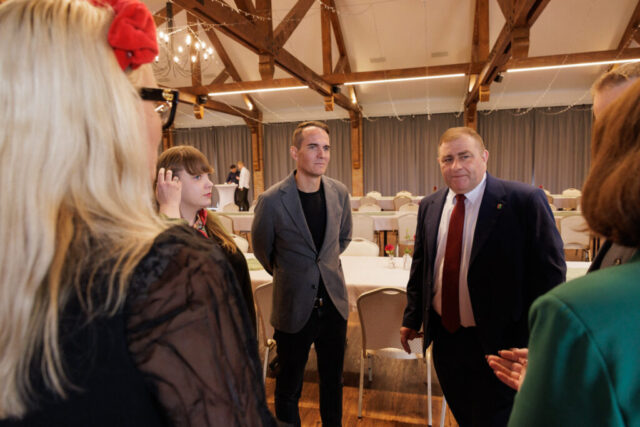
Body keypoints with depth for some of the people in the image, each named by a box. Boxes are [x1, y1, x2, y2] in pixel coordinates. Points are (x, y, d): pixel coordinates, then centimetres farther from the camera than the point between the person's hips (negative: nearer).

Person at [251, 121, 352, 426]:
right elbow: (262, 248, 1)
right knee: (289, 388, 15)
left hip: (334, 302, 4)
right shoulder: (271, 200, -17)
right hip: (294, 307, -3)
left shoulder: (339, 193, -4)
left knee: (333, 381, 22)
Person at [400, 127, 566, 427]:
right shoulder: (429, 206, 2)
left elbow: (549, 274, -12)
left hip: (498, 342, -5)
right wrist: (412, 318, 9)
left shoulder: (524, 201, -14)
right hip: (444, 337, 5)